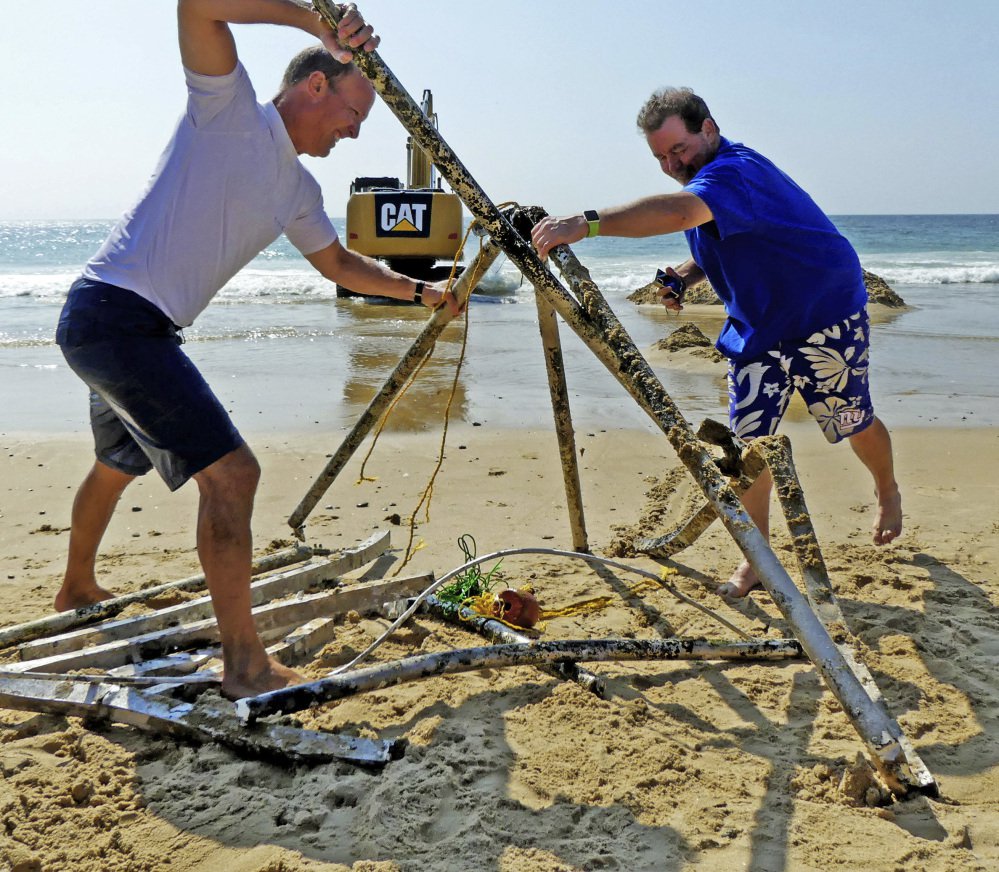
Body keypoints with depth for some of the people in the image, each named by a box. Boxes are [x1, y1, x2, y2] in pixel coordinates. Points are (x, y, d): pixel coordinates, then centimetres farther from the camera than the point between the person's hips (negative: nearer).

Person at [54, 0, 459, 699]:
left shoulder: (299, 190, 16)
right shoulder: (228, 107, -7)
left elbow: (338, 263, 30)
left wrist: (418, 290, 25)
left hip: (143, 329, 10)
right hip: (113, 309, -10)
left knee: (118, 466, 29)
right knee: (231, 472, -17)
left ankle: (77, 591, 54)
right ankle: (245, 665, -13)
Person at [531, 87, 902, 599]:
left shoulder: (736, 171, -30)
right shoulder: (702, 180, 1)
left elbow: (679, 212, -51)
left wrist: (585, 224, -61)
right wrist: (683, 276, -6)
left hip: (826, 314, -7)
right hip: (756, 326, 7)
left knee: (854, 423, 11)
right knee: (747, 437, -3)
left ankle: (887, 492, 44)